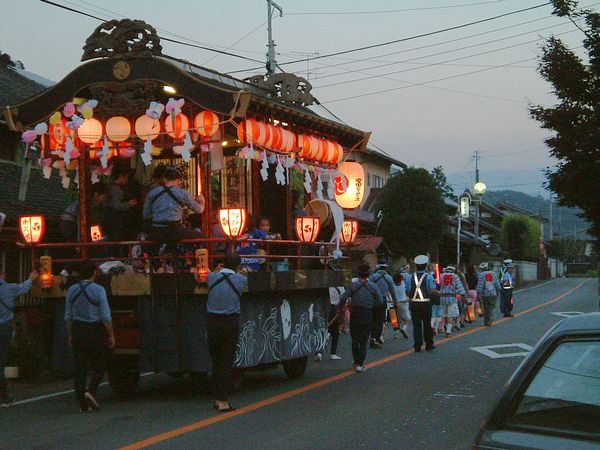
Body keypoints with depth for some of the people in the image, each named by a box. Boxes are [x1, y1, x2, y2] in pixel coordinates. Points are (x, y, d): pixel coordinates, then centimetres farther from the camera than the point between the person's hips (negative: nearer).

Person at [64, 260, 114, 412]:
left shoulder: (72, 290, 3)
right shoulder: (98, 290, -10)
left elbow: (68, 316, 8)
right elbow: (106, 316, -11)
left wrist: (71, 335, 18)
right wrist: (111, 335, -4)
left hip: (78, 330, 4)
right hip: (96, 331, -4)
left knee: (79, 367, 7)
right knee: (98, 365, 10)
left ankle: (83, 404, 7)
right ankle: (91, 391, -11)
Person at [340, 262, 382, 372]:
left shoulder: (353, 285, -4)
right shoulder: (373, 286, -1)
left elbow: (343, 298, -11)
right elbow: (380, 301, -2)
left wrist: (341, 307, 6)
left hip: (355, 314, 0)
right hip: (367, 314, 0)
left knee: (355, 339, 14)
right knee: (364, 340, 5)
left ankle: (356, 362, 18)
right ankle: (360, 364, 0)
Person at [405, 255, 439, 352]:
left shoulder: (410, 277, 2)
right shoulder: (429, 277, -5)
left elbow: (407, 292, 2)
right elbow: (433, 290, -16)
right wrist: (438, 293, 5)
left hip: (414, 303, 1)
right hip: (426, 304, -1)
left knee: (416, 325, 4)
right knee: (427, 324, 11)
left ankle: (417, 346, -1)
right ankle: (429, 344, 19)